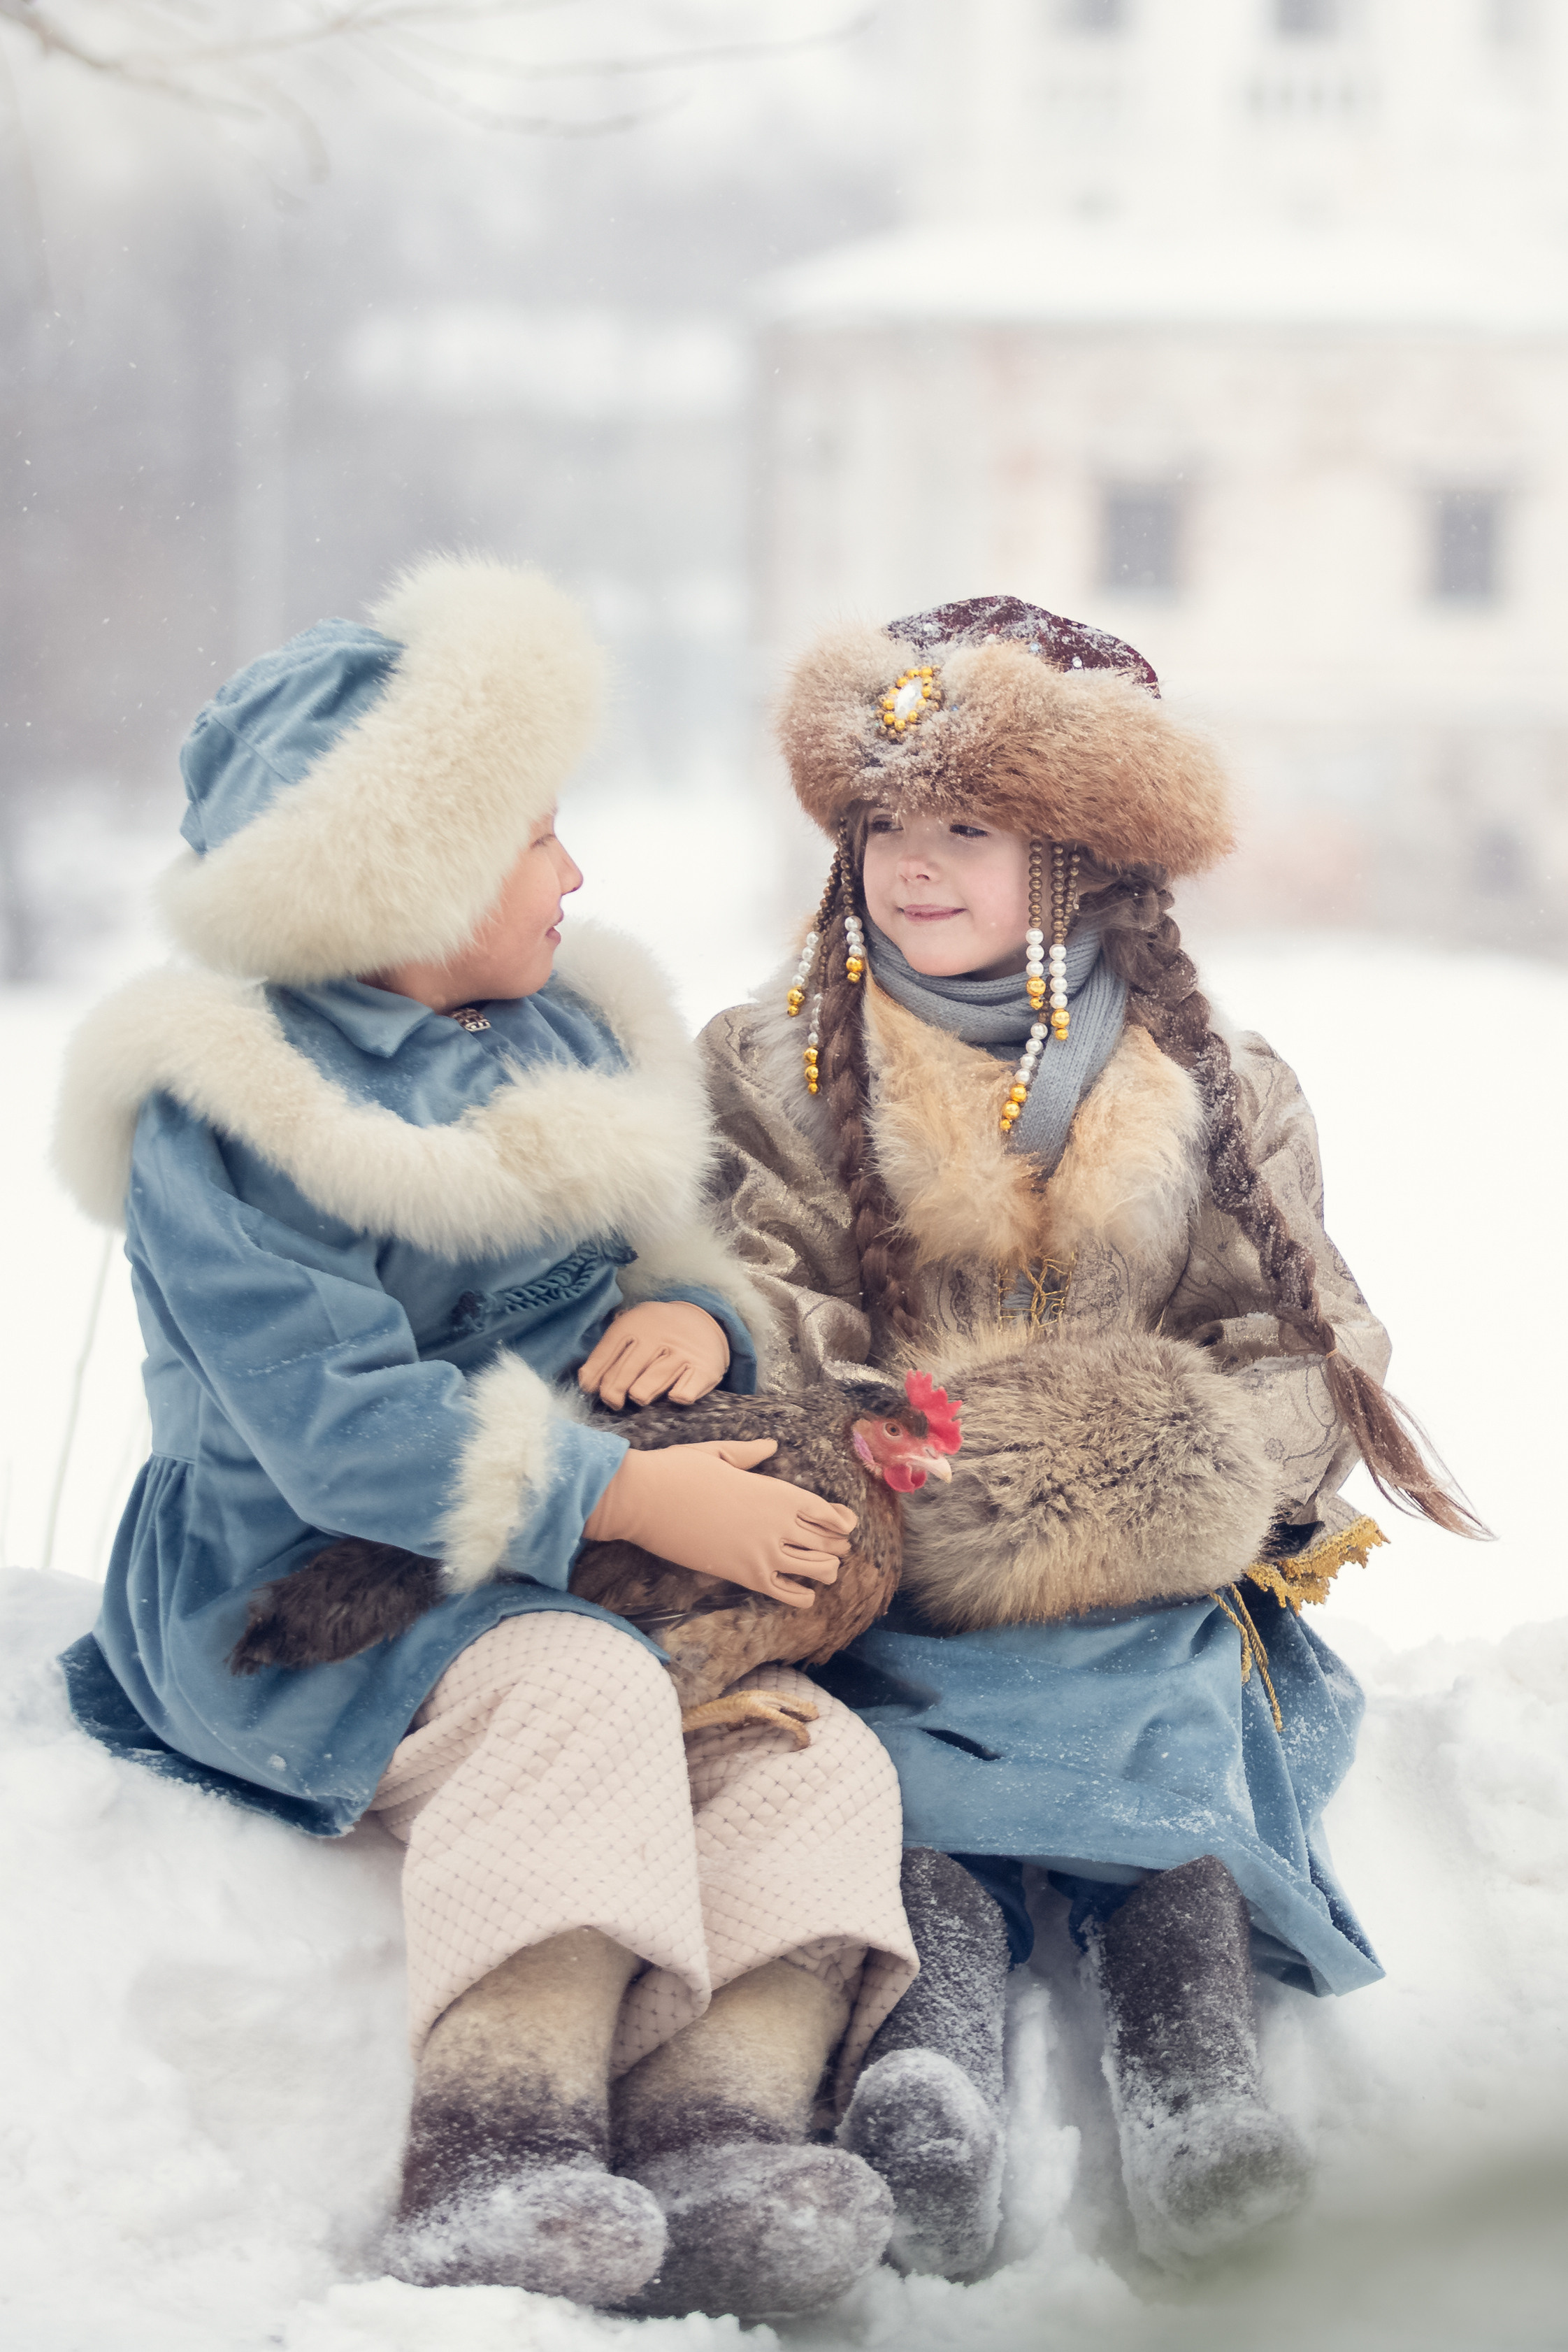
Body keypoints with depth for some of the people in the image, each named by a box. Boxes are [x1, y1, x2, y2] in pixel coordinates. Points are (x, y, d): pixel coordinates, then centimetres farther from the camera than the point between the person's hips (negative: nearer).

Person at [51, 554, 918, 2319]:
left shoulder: (569, 1045, 13)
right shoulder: (231, 1119, -13)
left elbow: (691, 1252, 23)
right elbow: (340, 1436, -22)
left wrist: (700, 1317, -4)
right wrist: (634, 1498, -25)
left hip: (593, 1577, 7)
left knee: (820, 1754, -17)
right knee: (575, 1694, -36)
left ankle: (720, 2122, -32)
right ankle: (495, 2147, -40)